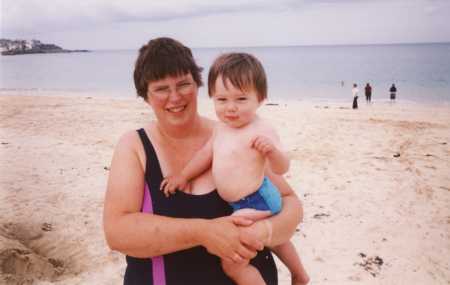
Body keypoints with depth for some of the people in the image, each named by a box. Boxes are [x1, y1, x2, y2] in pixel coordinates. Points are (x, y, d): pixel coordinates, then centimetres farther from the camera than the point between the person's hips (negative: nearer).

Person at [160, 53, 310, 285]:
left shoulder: (261, 130, -24)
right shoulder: (221, 127, 2)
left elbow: (281, 169, -25)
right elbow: (207, 153, 14)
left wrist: (272, 150, -44)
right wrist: (183, 175, 18)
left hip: (256, 204, -10)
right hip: (243, 205, 10)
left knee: (232, 263, -10)